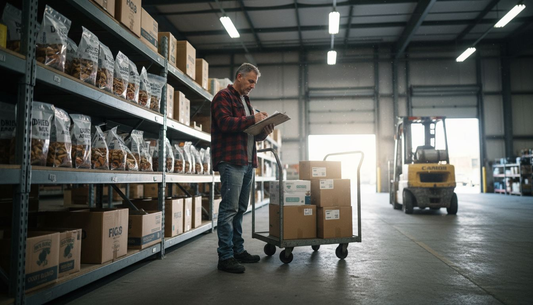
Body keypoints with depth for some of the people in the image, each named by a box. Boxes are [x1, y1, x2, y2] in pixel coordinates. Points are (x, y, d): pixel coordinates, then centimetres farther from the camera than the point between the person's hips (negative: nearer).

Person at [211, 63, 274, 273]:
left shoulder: (245, 101, 26)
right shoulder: (224, 96, -1)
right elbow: (225, 123, -17)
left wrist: (265, 130, 7)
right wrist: (252, 119, -16)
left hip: (247, 162, 9)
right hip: (231, 161, -9)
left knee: (240, 209, 12)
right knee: (229, 208, -9)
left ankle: (238, 250, 20)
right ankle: (225, 257, -4)